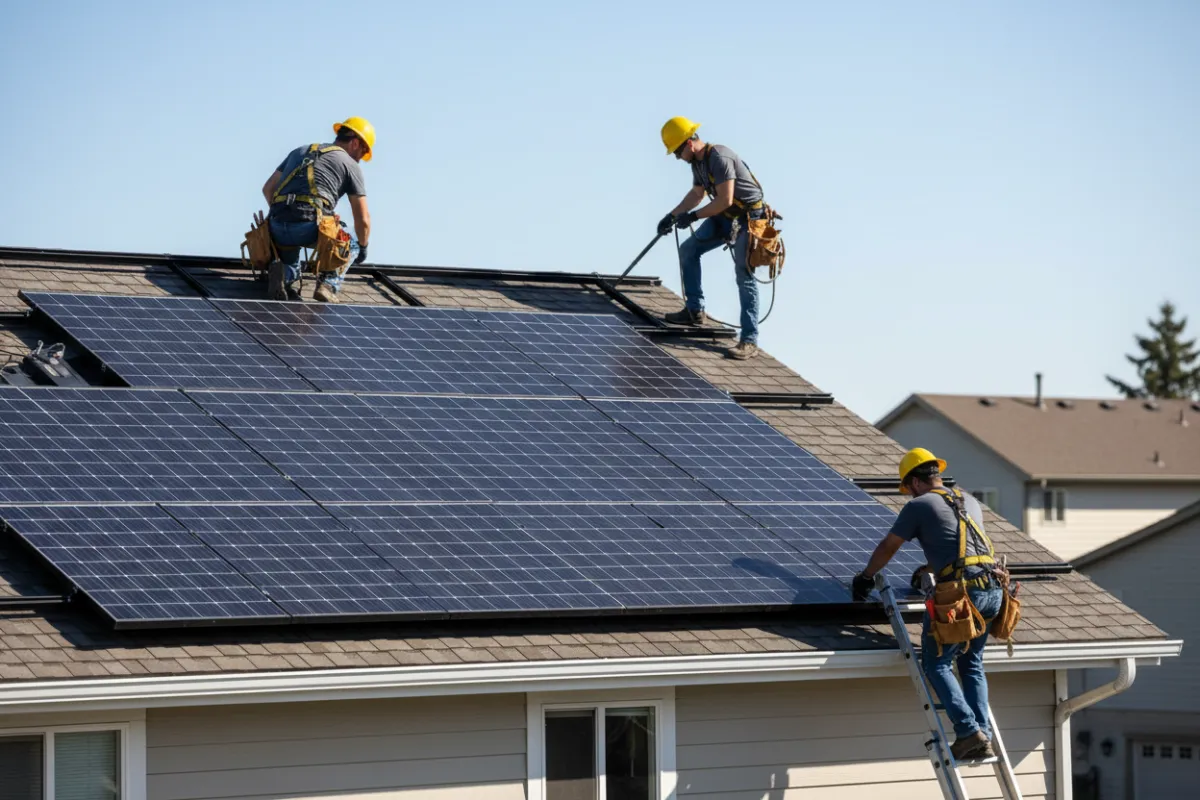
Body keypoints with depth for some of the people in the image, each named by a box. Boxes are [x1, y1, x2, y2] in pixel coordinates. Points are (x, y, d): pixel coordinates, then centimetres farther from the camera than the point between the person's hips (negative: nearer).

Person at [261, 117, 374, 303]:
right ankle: (328, 285, 2)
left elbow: (268, 189, 31)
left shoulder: (300, 152, 28)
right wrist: (363, 247, 32)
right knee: (350, 241, 26)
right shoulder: (350, 165, 13)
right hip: (311, 228, -4)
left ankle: (289, 280, 5)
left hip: (278, 227, 4)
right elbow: (362, 219, 13)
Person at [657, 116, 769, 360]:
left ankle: (749, 341, -15)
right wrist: (672, 216, 20)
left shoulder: (719, 157, -24)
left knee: (744, 276, -13)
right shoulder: (697, 161, 6)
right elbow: (697, 194, 23)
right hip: (725, 218, 10)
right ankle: (694, 311, 22)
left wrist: (693, 216, -19)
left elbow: (725, 200, -27)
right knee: (688, 250, 12)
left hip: (748, 218, -10)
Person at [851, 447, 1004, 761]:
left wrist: (865, 577, 29)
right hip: (993, 589, 7)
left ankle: (969, 732, -9)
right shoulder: (970, 502, 24)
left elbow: (887, 549, 11)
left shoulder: (919, 506, 4)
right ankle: (983, 738, 7)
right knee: (972, 665, 17)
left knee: (937, 664, 4)